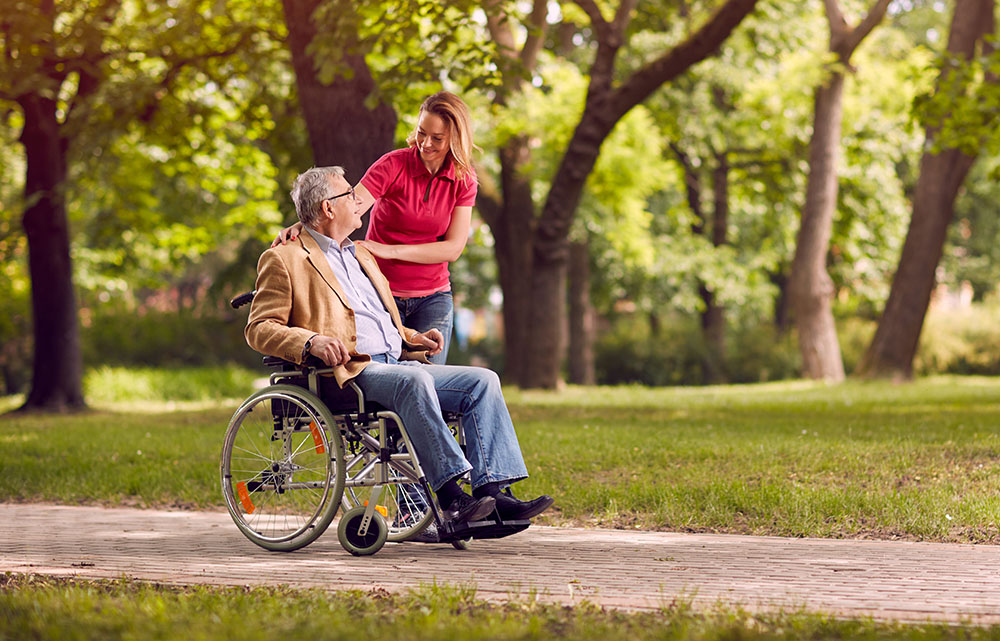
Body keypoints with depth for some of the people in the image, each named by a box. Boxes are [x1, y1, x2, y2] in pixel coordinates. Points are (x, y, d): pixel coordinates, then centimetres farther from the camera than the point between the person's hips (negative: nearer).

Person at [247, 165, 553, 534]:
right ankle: (450, 495, -39)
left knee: (483, 380, -11)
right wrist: (311, 342, -22)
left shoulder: (360, 254, 29)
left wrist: (411, 338, 16)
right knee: (414, 381, -37)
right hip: (349, 372, -8)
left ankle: (493, 490, -23)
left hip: (398, 362, 8)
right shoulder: (285, 260, 4)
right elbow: (259, 329, -4)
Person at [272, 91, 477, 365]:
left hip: (432, 298, 2)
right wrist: (301, 225, -40)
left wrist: (390, 251, -18)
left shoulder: (464, 180, 1)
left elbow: (453, 248, -6)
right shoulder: (394, 165, -8)